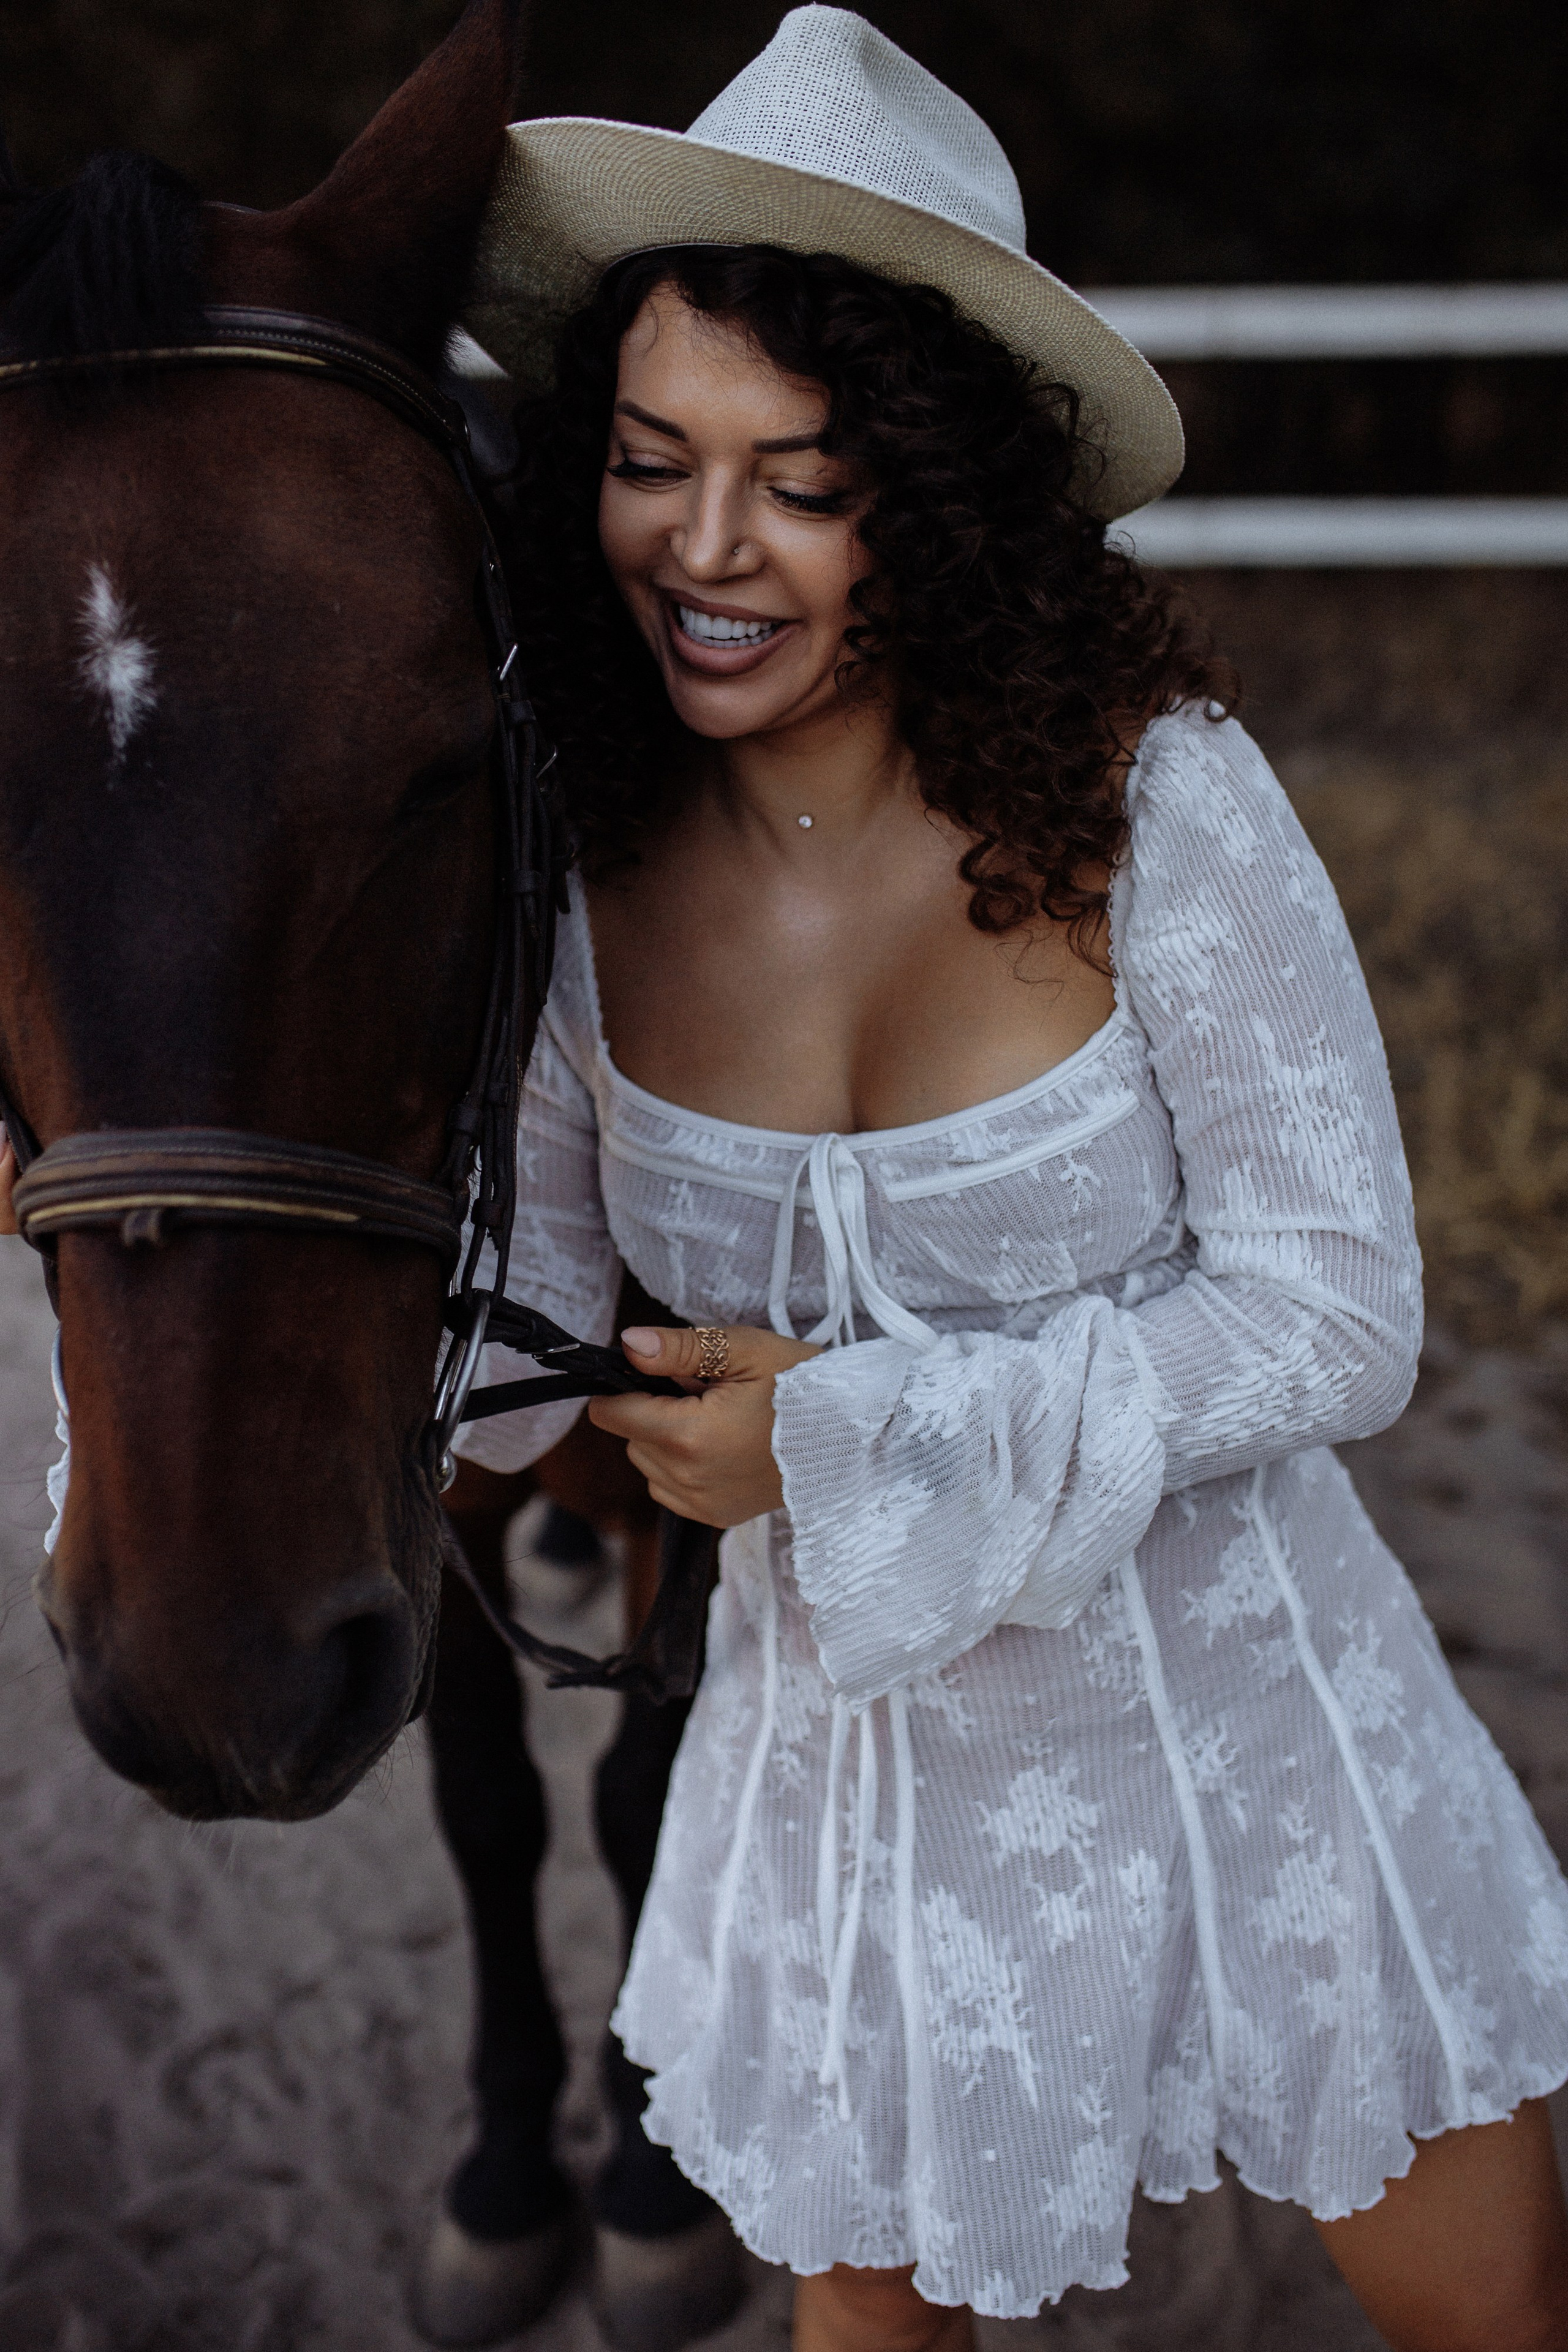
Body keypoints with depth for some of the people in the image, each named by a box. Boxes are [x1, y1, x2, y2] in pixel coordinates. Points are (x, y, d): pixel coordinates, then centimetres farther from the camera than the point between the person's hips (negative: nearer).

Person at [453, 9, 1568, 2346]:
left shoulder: (1156, 801, -22)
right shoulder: (579, 864, -12)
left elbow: (1337, 1317, -20)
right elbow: (510, 1321, -1)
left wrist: (855, 1429, -27)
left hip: (1232, 1693, -2)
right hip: (855, 1745, 2)